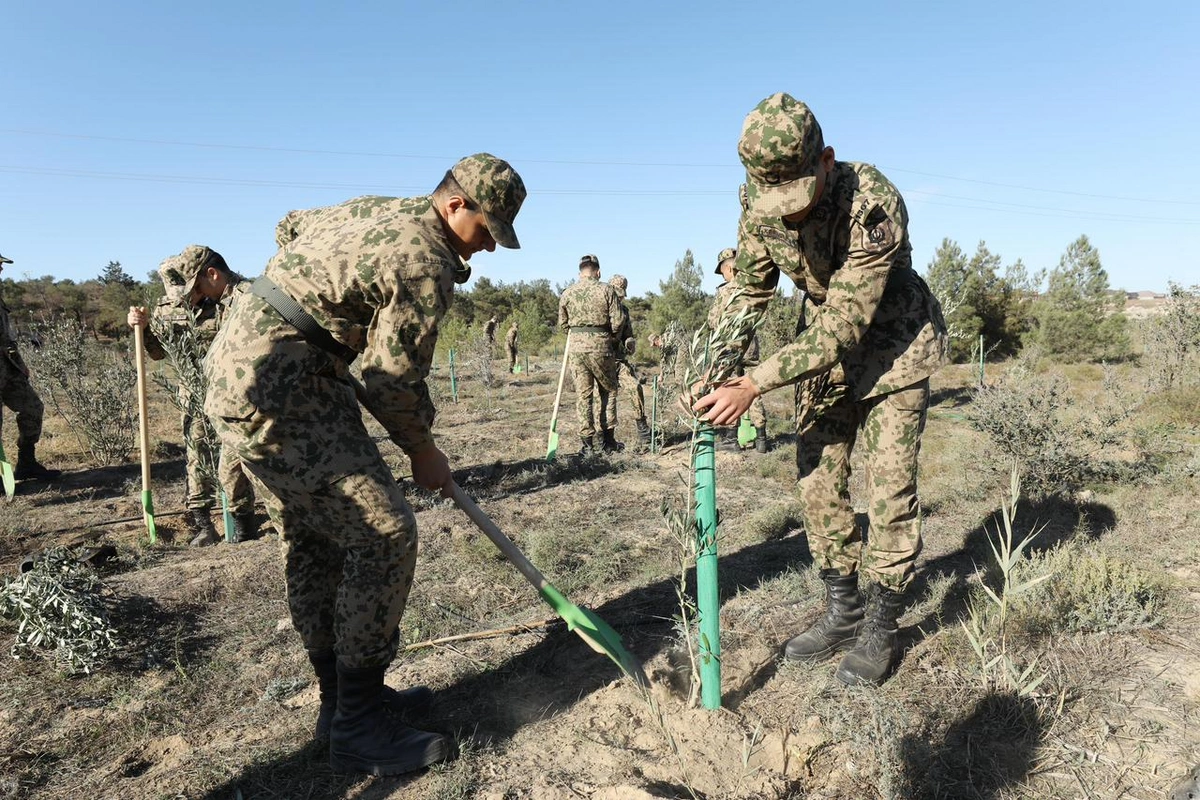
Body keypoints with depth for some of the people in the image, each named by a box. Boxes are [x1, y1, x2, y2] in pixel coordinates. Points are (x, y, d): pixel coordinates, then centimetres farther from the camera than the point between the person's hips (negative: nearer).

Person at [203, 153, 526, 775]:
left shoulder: (373, 208, 15)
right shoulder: (426, 262, -15)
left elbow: (289, 227, 31)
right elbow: (393, 378, -12)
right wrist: (423, 453, 2)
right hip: (279, 390, -11)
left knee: (314, 542, 14)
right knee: (384, 534, -10)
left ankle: (342, 699, 27)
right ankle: (359, 728, -1)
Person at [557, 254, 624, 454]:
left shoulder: (567, 293, 6)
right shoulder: (606, 290, -3)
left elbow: (562, 324, 12)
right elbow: (617, 322, -6)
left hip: (577, 346, 2)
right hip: (601, 345, -2)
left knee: (583, 395, 8)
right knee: (609, 391, 14)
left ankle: (587, 443, 7)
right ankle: (608, 441, 15)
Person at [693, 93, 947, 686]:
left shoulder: (875, 206, -33)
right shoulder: (760, 203, -16)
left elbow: (843, 328, -34)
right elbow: (750, 289, -3)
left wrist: (755, 385, -38)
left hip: (894, 344, -5)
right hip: (828, 345, 5)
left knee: (888, 488, -6)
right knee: (817, 482, 5)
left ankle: (880, 628, 11)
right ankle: (842, 613, 20)